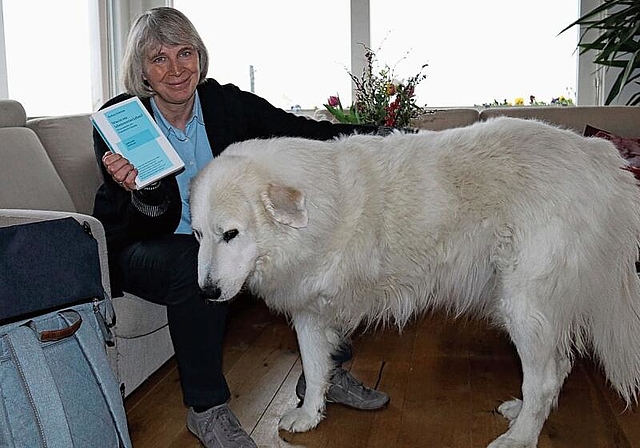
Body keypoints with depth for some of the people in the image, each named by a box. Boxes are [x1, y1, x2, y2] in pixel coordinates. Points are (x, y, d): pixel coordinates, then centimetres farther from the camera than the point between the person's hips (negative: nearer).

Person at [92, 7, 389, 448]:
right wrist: (138, 192, -42)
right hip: (143, 250, -4)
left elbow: (302, 131, -11)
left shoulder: (227, 102, -6)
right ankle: (206, 409, -17)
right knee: (197, 262, -36)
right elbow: (133, 228, -17)